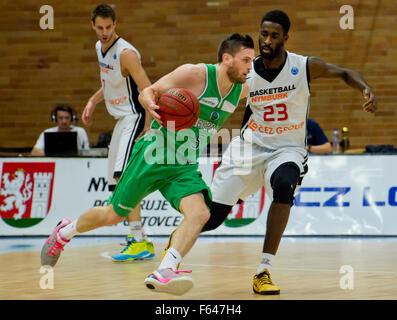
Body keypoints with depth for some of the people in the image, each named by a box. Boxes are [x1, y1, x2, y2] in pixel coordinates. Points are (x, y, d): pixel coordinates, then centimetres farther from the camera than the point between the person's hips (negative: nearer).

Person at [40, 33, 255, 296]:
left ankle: (164, 273, -31)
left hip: (185, 168, 4)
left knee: (200, 213, -25)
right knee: (112, 215, 10)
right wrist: (152, 105, -32)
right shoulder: (194, 74, -19)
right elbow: (149, 91, -13)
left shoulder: (242, 90, -1)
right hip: (153, 157, -4)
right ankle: (65, 231, 38)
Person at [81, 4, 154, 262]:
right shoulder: (100, 48, 9)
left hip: (135, 117, -10)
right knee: (117, 184, 11)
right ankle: (138, 239, 20)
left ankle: (140, 242, -24)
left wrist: (147, 130, -32)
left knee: (122, 177, -23)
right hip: (121, 119, 10)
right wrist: (93, 102, 17)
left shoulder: (126, 53, -19)